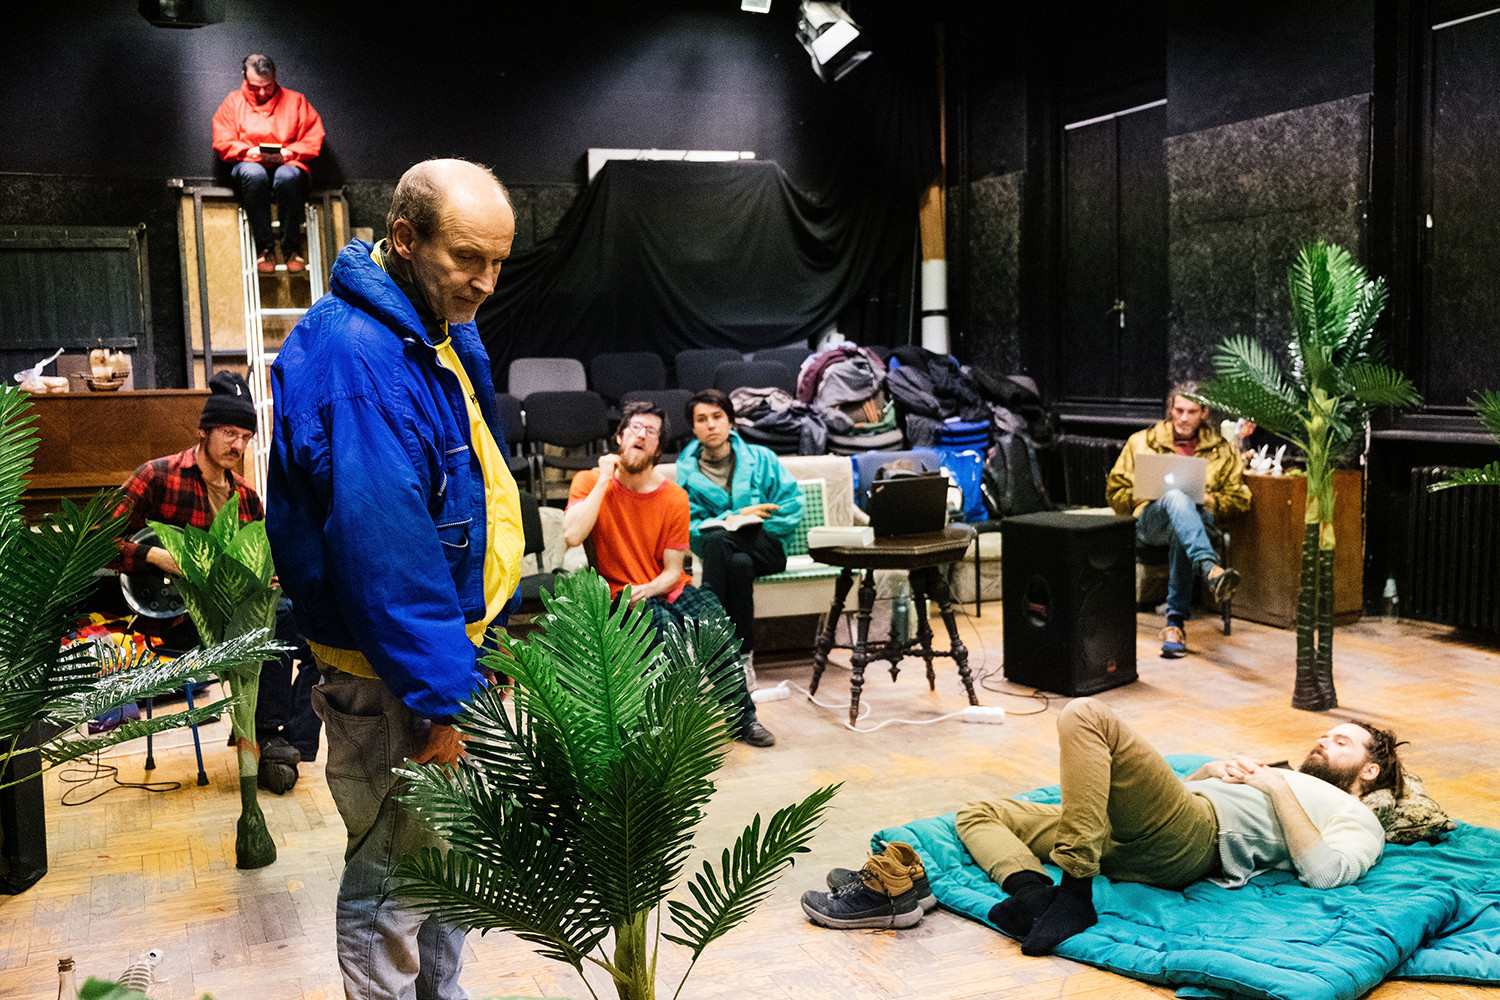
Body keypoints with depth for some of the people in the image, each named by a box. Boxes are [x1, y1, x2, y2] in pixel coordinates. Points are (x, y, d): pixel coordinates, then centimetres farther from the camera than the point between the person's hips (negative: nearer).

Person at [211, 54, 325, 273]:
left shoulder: (295, 101, 15)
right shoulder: (233, 102, 16)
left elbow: (314, 139, 7)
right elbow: (222, 143, 8)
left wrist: (290, 152, -10)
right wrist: (249, 151, -11)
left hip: (287, 165, 0)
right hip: (249, 164, 1)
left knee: (288, 176, -40)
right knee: (253, 174, -39)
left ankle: (292, 247, -30)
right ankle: (264, 247, -33)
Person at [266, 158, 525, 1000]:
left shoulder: (447, 333, 7)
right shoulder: (354, 357, -25)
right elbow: (381, 546, -28)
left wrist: (476, 645, 17)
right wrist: (434, 696, -24)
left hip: (448, 649, 10)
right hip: (389, 675, -10)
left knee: (451, 852, 23)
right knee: (395, 874, 6)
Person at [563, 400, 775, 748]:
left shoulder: (674, 498, 1)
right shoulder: (590, 482, -2)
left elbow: (673, 570, 2)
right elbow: (573, 535, -21)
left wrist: (648, 589, -20)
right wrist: (604, 479, -15)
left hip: (666, 589, 3)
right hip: (621, 594, -2)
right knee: (664, 625, -33)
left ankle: (743, 716, -8)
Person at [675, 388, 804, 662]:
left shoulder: (760, 459, 10)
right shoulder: (687, 472, 8)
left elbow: (793, 502, 3)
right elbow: (690, 529, 0)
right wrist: (737, 516, -12)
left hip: (769, 549, -1)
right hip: (723, 552, 1)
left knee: (717, 538, -33)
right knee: (739, 563, -38)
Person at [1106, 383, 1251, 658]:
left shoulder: (1222, 451, 23)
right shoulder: (1142, 442, 20)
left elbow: (1240, 499, 20)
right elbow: (1115, 492, 18)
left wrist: (1209, 499, -2)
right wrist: (1150, 494, -3)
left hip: (1197, 519, 0)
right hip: (1149, 520, 0)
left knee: (1180, 533, -41)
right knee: (1176, 498, -38)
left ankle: (1175, 623, -42)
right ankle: (1210, 570, -60)